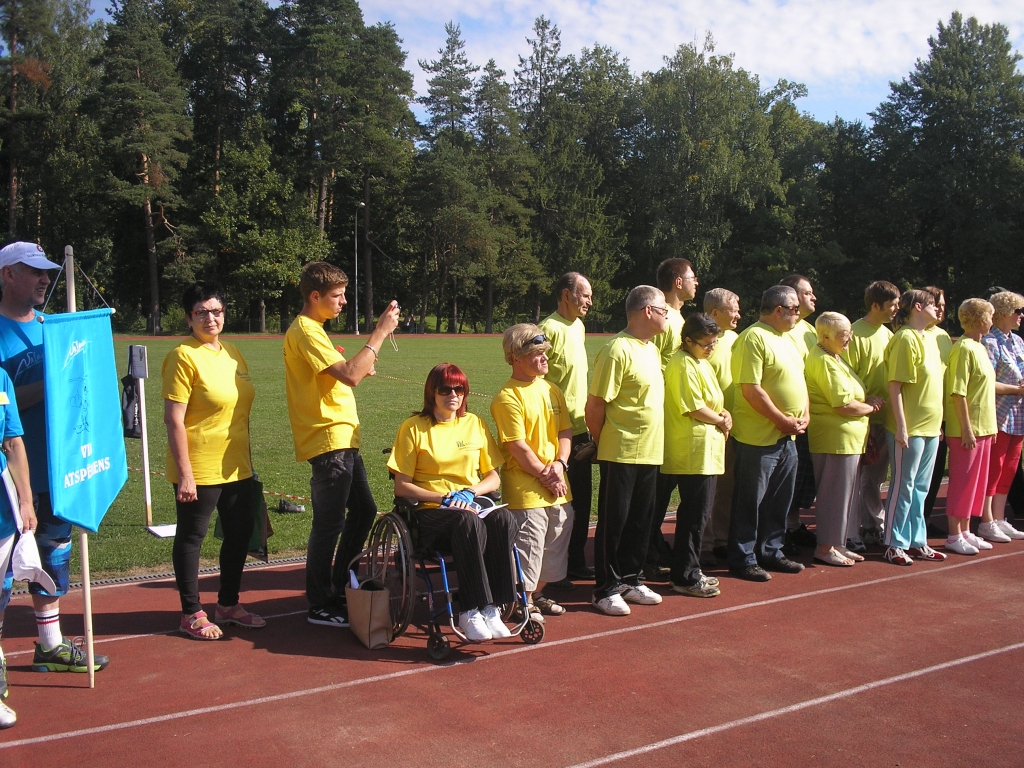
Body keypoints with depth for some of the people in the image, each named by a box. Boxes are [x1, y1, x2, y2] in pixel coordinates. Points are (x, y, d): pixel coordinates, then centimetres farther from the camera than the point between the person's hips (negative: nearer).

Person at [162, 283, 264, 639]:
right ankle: (191, 613, 20)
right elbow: (174, 420, -17)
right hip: (200, 469, -8)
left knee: (240, 534, 16)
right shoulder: (184, 357, -13)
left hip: (238, 467, 8)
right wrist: (184, 474, -19)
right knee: (191, 537, 6)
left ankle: (228, 604, 33)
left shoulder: (232, 352, 9)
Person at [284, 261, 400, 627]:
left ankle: (340, 588, 29)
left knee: (364, 510, 17)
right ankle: (321, 606, 9)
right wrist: (380, 332, -21)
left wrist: (360, 368, 6)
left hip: (342, 439, 11)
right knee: (329, 523, -3)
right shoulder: (305, 332, -15)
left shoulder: (312, 330, 18)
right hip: (328, 441, -11)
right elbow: (348, 375, -26)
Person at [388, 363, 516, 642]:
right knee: (469, 523, -37)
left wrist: (469, 492, -8)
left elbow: (493, 478, 13)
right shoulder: (413, 428, 3)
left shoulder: (474, 423, 13)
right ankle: (470, 612, -32)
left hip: (473, 506, 4)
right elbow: (401, 486, 0)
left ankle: (491, 607, -29)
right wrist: (444, 498, -12)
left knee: (504, 519, -32)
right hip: (430, 513, -3)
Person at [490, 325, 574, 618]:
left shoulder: (551, 390, 10)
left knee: (555, 545, 15)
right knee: (527, 549, -1)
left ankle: (539, 594, 32)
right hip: (526, 488, -7)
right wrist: (545, 476, -12)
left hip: (558, 487, 8)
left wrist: (559, 464, -7)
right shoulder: (507, 398, -13)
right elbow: (519, 448, -15)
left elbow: (565, 431, 9)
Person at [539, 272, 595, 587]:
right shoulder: (550, 329, -15)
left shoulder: (578, 328, 13)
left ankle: (576, 561, 27)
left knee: (582, 499, 15)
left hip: (580, 428, 9)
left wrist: (587, 425, 18)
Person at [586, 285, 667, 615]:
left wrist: (653, 444, 16)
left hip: (649, 452, 8)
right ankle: (606, 590, 12)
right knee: (613, 522, 2)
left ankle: (631, 581, 28)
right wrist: (602, 443, -5)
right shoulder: (618, 350, -16)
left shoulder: (652, 349, 13)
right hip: (621, 453, -8)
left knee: (640, 520, 15)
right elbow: (595, 405, -16)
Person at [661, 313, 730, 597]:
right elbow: (694, 408, -19)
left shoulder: (702, 363, 17)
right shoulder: (683, 364, -15)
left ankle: (690, 571, 24)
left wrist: (725, 414, 4)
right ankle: (685, 578, 5)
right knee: (694, 515, -4)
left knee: (696, 514, 15)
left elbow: (712, 402, 25)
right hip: (693, 451, -10)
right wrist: (721, 421, -4)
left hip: (706, 451, 10)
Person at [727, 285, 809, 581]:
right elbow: (751, 390, -21)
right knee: (750, 502, 1)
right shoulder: (754, 338, -14)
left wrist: (804, 415, 4)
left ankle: (770, 552, 29)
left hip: (787, 436, 9)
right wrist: (783, 420, -16)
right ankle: (742, 560, 10)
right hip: (758, 437, -9)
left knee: (779, 501, 16)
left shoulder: (786, 339, 16)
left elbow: (799, 380, 20)